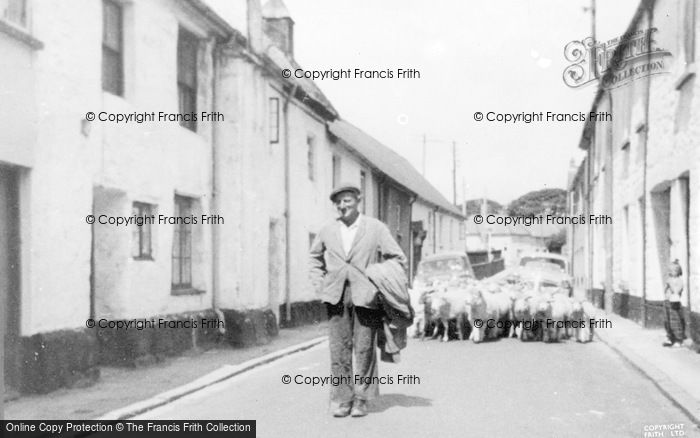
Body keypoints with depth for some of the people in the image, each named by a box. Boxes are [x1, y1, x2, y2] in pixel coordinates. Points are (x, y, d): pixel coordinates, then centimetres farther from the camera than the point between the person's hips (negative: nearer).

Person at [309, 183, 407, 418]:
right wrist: (320, 287, 12)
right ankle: (341, 400, 7)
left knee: (364, 349, 0)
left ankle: (361, 400, 10)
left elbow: (398, 259, 6)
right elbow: (315, 259, 24)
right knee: (339, 348, 0)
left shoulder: (375, 228, 2)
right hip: (336, 296, 2)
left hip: (365, 296, -2)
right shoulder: (327, 231, 10)